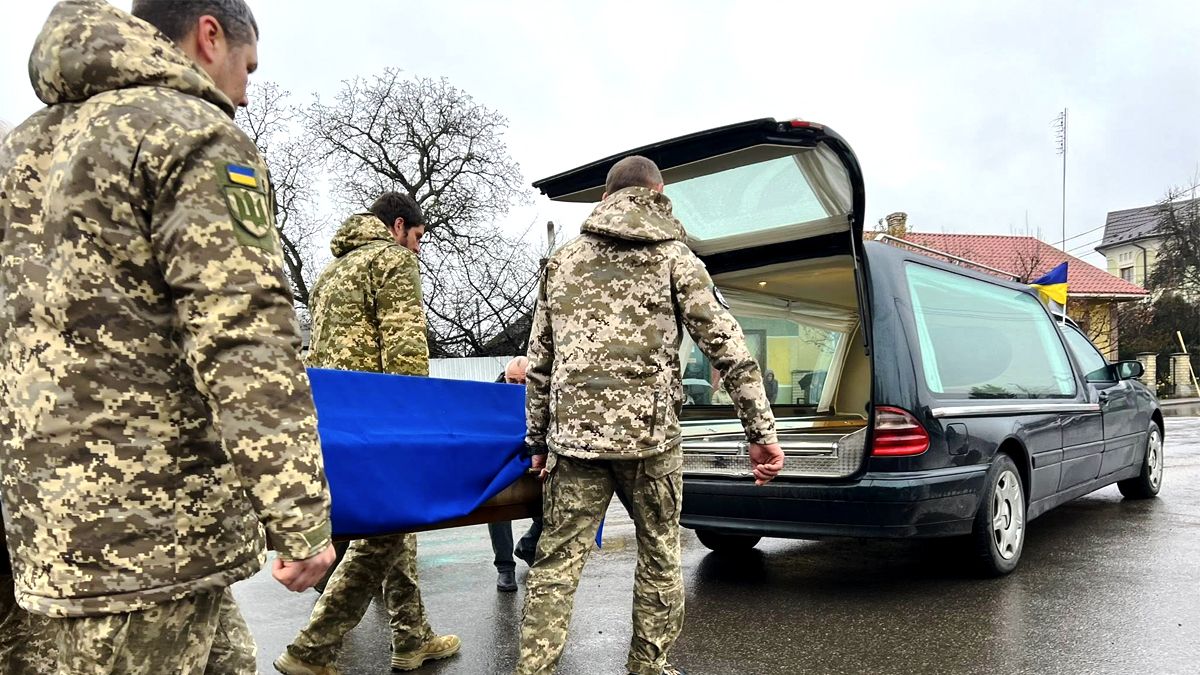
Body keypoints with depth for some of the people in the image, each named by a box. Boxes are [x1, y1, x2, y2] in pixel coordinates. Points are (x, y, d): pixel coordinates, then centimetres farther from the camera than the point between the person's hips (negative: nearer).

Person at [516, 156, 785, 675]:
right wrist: (761, 430, -2)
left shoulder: (561, 262, 14)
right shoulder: (672, 255, 4)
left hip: (573, 433, 3)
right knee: (659, 558, 14)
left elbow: (539, 362, 14)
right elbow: (726, 346, -3)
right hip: (649, 435, -2)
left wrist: (538, 438, 20)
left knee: (556, 562, 7)